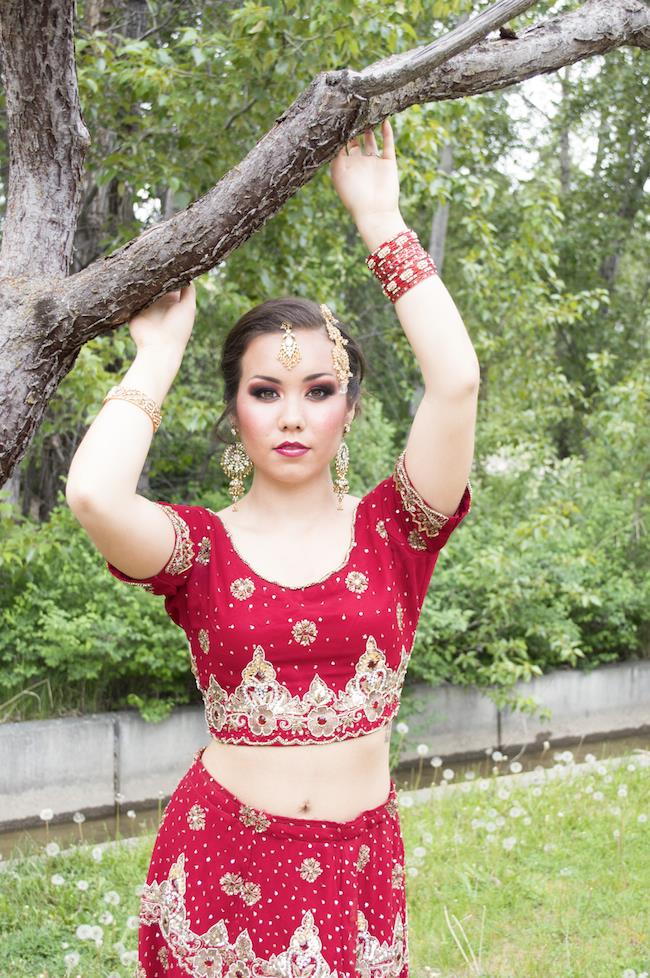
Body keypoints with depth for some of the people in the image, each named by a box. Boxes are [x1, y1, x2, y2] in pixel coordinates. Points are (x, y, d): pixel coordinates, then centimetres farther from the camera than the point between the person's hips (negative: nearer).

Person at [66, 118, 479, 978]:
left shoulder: (391, 529, -1)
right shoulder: (200, 544, -3)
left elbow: (456, 380, -17)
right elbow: (93, 494, -26)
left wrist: (380, 216, -10)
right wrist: (157, 357, -9)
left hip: (358, 865, 1)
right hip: (219, 863, -1)